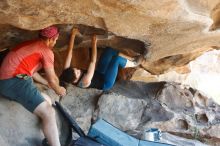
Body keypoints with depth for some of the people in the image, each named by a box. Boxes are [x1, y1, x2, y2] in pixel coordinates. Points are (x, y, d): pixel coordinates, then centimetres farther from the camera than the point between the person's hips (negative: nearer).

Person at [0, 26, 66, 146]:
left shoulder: (31, 45, 25)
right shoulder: (46, 51, -3)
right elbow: (52, 79, 4)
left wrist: (47, 83, 43)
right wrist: (58, 89, 25)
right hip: (16, 81, -10)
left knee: (47, 101, 17)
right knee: (48, 113, -17)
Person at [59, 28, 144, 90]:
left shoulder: (67, 72, -20)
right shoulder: (84, 82, -39)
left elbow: (70, 51, -20)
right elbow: (93, 62, -40)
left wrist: (73, 35, -22)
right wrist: (94, 43, -35)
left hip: (98, 74, 7)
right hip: (105, 83, -7)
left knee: (109, 50, -6)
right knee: (117, 59, -24)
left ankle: (132, 59, 10)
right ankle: (134, 63, 7)